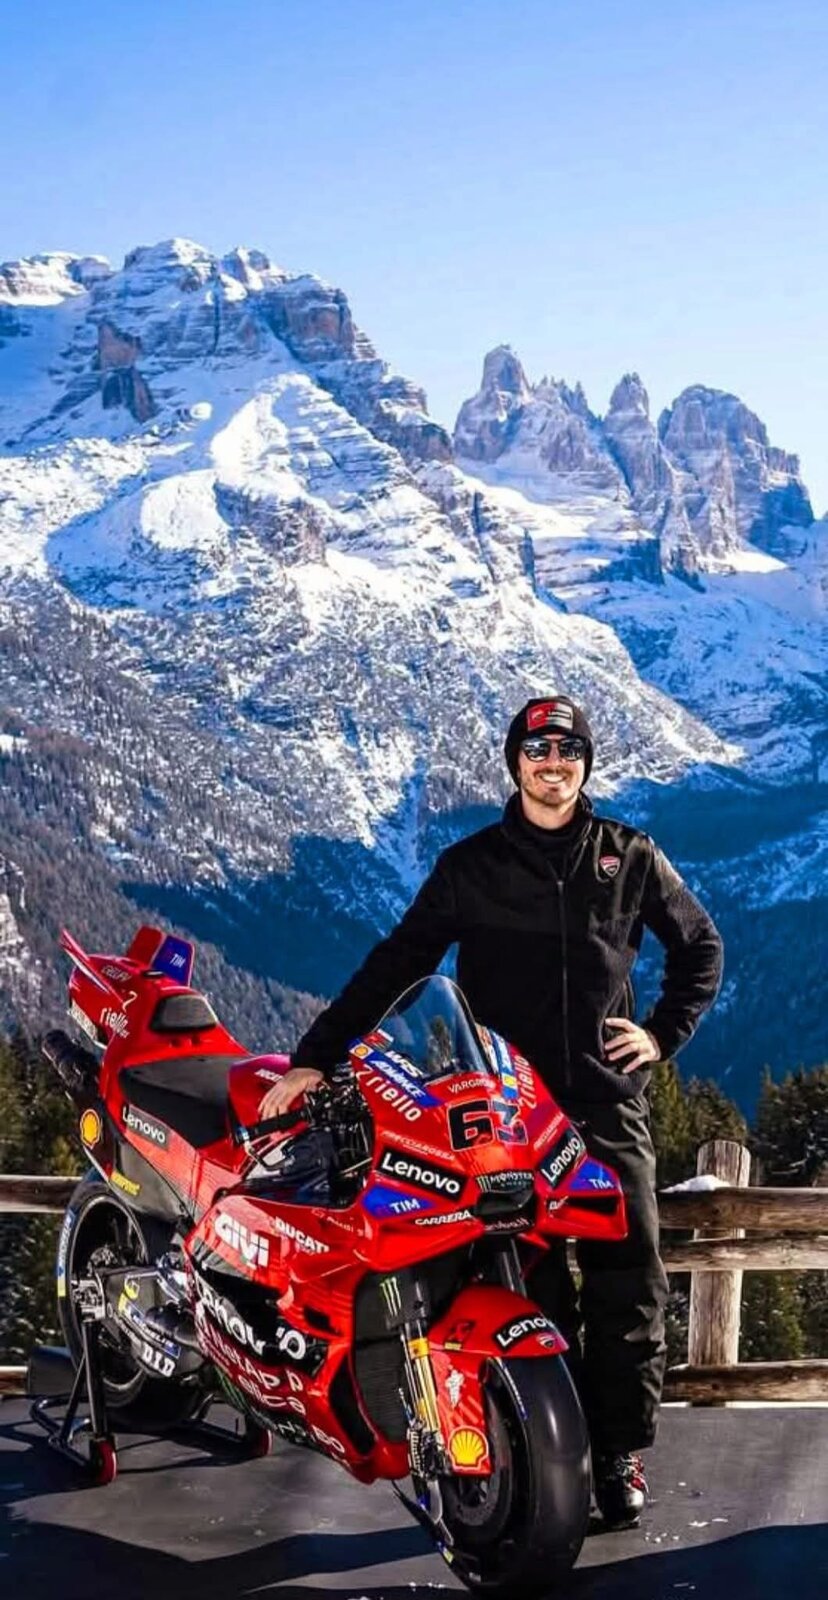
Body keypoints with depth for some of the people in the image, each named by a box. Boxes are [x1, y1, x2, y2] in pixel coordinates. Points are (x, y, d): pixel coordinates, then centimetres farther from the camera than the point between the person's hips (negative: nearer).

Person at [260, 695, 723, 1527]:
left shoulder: (629, 857, 9)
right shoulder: (470, 865, 5)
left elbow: (701, 945, 20)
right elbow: (395, 965, 2)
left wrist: (665, 1032, 6)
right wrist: (315, 1056, -5)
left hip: (608, 1101, 1)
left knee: (628, 1287, -1)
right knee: (534, 1291, 0)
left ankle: (620, 1454, 10)